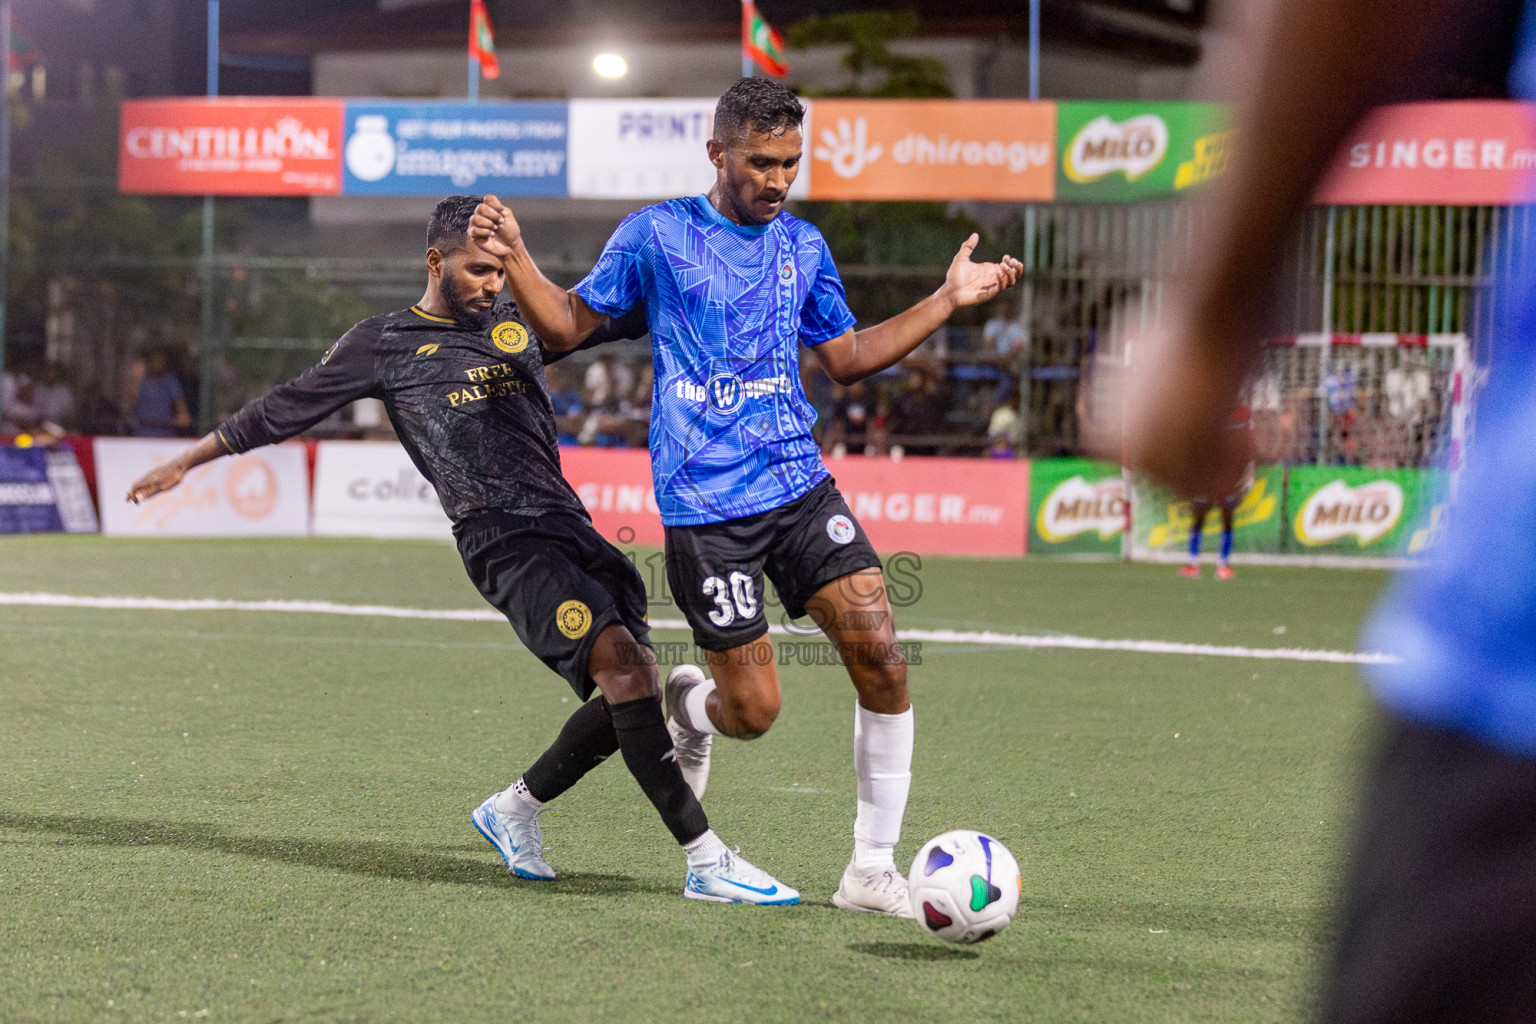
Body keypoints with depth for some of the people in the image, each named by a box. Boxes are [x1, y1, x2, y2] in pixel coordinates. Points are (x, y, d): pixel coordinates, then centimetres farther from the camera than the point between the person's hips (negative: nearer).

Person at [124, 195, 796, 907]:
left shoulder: (521, 321, 20)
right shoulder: (384, 346, 7)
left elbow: (633, 314, 27)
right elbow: (283, 409, 14)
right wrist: (185, 462, 19)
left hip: (567, 523, 7)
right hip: (501, 540, -7)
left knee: (633, 684, -2)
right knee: (619, 661, -23)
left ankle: (515, 807, 22)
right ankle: (705, 860, -24)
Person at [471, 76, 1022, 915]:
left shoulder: (803, 246, 12)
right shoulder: (657, 235, 0)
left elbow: (845, 358, 23)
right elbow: (570, 324, 7)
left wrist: (948, 300, 17)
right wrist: (514, 258, -9)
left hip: (800, 485, 4)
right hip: (705, 504, -4)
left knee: (882, 660, -10)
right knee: (754, 711, -6)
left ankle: (872, 870, 1)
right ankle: (691, 705, 34)